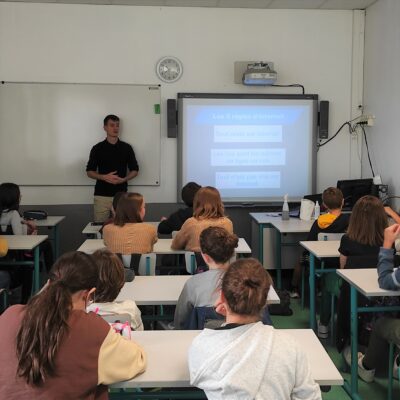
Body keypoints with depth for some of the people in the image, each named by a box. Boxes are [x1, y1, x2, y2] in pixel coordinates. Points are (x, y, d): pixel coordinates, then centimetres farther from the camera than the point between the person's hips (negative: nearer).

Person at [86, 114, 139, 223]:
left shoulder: (126, 148, 5)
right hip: (101, 195, 0)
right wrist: (104, 177, -14)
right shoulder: (97, 148, 3)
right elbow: (90, 172, 4)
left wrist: (123, 179, -12)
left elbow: (135, 170, 7)